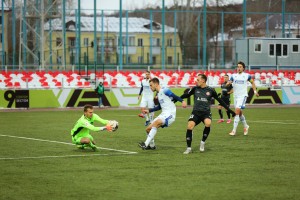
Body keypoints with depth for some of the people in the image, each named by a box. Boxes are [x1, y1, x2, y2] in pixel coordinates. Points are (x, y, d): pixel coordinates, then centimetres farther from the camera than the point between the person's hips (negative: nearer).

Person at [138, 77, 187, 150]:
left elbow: (175, 97, -18)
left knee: (156, 123, -33)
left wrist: (182, 101, -35)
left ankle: (146, 144, -36)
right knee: (148, 129, 8)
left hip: (170, 114, -9)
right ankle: (151, 145, 30)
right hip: (163, 114, 9)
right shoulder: (158, 94, 18)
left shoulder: (164, 90, -9)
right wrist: (149, 110, 29)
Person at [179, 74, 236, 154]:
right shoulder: (195, 89, 5)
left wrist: (229, 110, 11)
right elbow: (186, 95, 16)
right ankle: (189, 148, -9)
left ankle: (203, 142, -7)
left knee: (208, 124, -33)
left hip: (206, 112, -1)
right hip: (196, 112, 1)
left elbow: (220, 100, 10)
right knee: (190, 126, -23)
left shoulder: (211, 90, 2)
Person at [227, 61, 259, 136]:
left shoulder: (247, 76, -1)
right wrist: (228, 83, -23)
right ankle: (246, 126, 37)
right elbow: (228, 83, 0)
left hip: (243, 95, -5)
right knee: (239, 113, 14)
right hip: (236, 96, 5)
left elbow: (252, 82, 16)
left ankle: (234, 130, -18)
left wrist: (255, 91, 10)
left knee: (237, 110, -19)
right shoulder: (234, 76, 5)